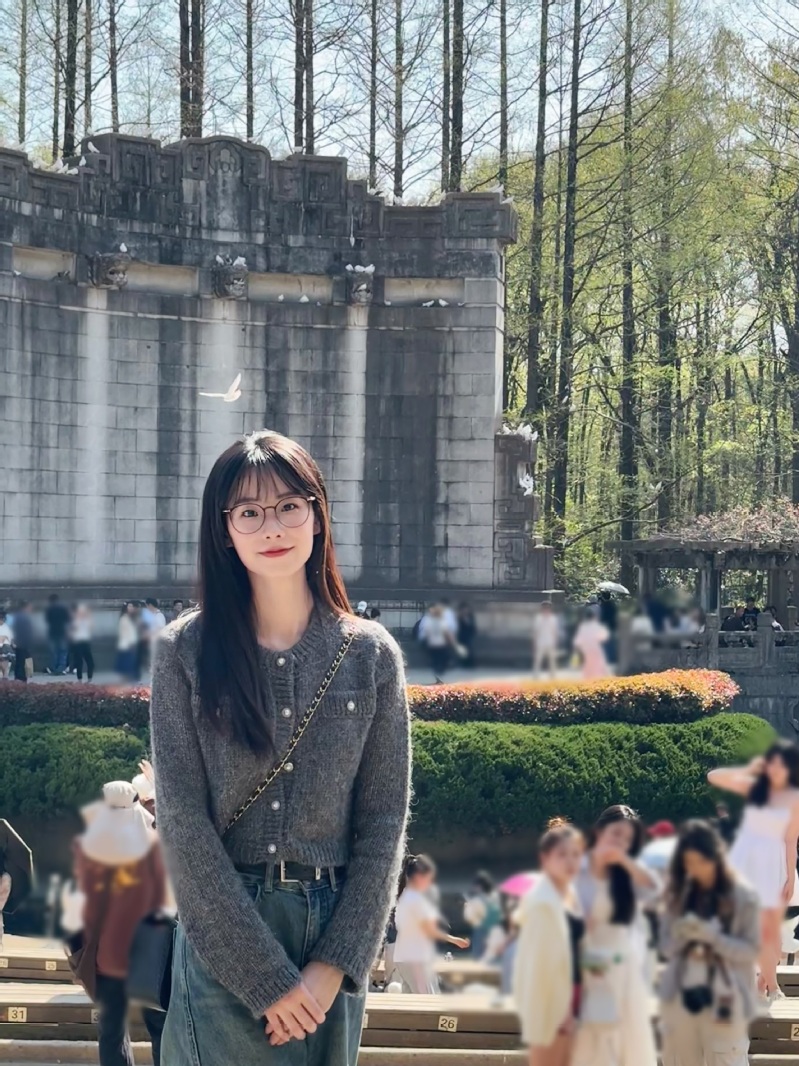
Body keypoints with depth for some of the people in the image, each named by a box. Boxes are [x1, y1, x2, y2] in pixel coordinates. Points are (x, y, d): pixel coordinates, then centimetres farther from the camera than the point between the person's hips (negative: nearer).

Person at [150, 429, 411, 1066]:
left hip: (334, 936, 2)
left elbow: (384, 821, 1)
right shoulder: (185, 651, -3)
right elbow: (184, 823, -8)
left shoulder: (372, 655, 2)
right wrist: (265, 976, -13)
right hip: (221, 935, -2)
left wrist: (334, 965, -9)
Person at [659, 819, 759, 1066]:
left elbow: (750, 950, -7)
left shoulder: (742, 897, -5)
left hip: (724, 1000, -4)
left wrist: (713, 937, -21)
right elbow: (666, 947, 8)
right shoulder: (678, 894, 7)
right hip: (681, 996, 4)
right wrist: (680, 935, -14)